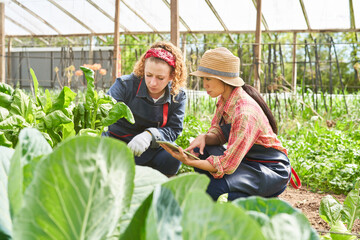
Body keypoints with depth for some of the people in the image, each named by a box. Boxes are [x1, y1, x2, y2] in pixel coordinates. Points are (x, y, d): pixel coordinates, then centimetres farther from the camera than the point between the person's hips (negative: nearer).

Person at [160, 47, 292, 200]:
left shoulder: (244, 112, -30)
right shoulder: (224, 99, -3)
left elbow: (228, 164, -30)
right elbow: (218, 132, 5)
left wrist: (188, 162, -33)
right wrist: (204, 137, -17)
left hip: (272, 170, -8)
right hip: (247, 161, 8)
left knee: (214, 187, -27)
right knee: (199, 152, -6)